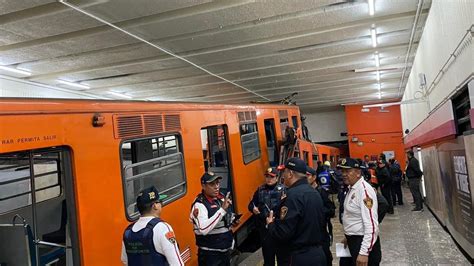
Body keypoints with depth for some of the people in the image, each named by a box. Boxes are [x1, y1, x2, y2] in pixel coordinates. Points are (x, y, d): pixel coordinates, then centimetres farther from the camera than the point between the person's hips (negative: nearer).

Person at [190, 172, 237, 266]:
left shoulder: (222, 198, 4)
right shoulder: (199, 205, -19)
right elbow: (203, 229, -34)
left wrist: (232, 221, -1)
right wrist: (222, 209, -34)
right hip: (210, 254, -7)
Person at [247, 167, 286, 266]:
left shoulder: (283, 189, -5)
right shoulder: (260, 190, 8)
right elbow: (251, 204, 17)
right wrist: (253, 208, -5)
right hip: (264, 226, 4)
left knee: (281, 250, 7)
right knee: (267, 250, 16)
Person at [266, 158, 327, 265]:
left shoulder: (294, 195, -20)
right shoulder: (315, 193, 7)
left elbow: (283, 233, -24)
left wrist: (271, 224, -4)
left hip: (302, 256, -8)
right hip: (318, 252, 8)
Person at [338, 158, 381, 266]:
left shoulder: (364, 190, -22)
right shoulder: (351, 188, 6)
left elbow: (371, 225, -26)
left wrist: (364, 252, -27)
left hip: (363, 242, -9)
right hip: (354, 241, 9)